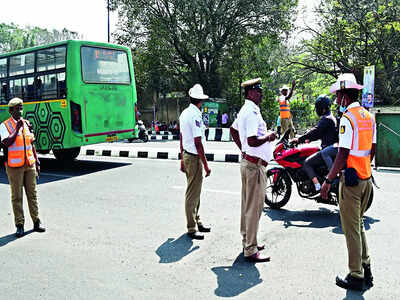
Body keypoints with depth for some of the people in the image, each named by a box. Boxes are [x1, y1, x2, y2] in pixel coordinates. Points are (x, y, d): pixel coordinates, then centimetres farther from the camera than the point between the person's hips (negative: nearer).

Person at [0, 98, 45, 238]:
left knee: (32, 194, 8)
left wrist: (37, 161, 13)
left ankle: (36, 222, 16)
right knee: (17, 196, 3)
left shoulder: (26, 123, 12)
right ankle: (19, 225, 10)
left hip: (29, 164, 4)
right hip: (14, 166, -4)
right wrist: (17, 128, -19)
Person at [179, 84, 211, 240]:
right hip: (194, 158, -9)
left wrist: (182, 159, 22)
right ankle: (191, 228, 6)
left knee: (194, 192, 19)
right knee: (192, 194, -2)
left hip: (186, 155, 10)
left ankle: (196, 221, 31)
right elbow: (198, 143, -20)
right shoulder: (195, 116, -18)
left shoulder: (184, 113, 10)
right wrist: (206, 165, -16)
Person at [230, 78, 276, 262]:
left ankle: (247, 240, 31)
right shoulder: (252, 112, -19)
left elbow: (233, 130, 25)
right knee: (254, 207, -5)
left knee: (247, 204, 18)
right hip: (255, 165, -11)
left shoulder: (245, 110, 13)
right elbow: (252, 141, -28)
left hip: (247, 162, 11)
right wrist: (269, 138, -12)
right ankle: (250, 250, 2)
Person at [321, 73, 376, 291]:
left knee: (351, 228, 1)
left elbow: (343, 154, -20)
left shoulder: (348, 117, -16)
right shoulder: (368, 116, 10)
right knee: (359, 225, 19)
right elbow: (372, 150, 15)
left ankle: (356, 277, 9)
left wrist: (328, 180, -16)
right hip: (366, 177, 9)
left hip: (351, 178, -9)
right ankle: (366, 271, 26)